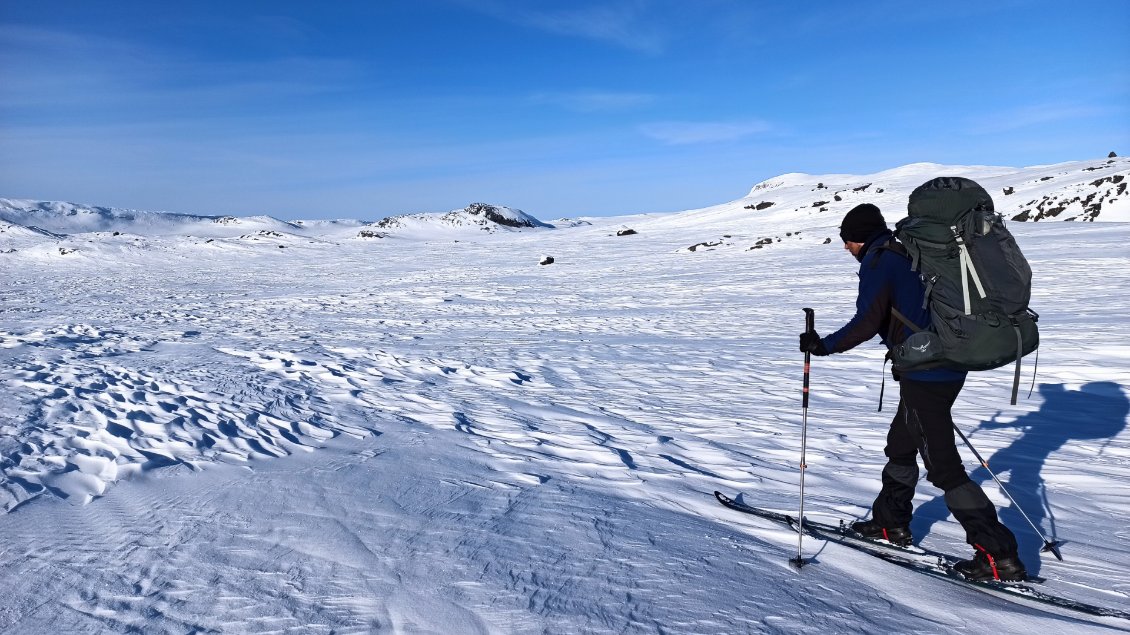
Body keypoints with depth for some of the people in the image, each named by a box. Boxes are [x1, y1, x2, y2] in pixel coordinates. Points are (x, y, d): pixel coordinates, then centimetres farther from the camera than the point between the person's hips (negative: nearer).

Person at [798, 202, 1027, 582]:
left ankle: (999, 556, 1)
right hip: (949, 369, 10)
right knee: (900, 446, 21)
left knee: (943, 467, -3)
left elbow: (867, 323, -21)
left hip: (924, 376, -10)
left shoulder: (879, 263, -12)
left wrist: (824, 346, -11)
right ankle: (890, 524, 33)